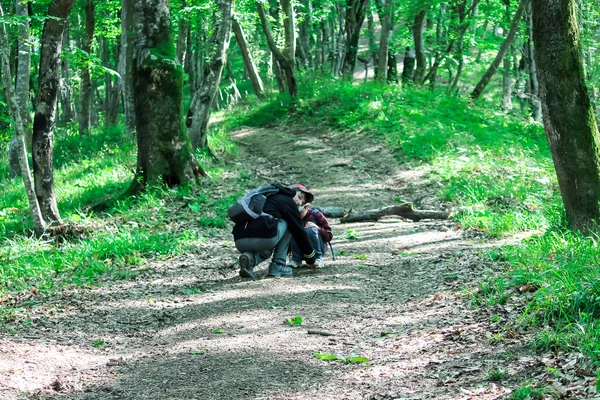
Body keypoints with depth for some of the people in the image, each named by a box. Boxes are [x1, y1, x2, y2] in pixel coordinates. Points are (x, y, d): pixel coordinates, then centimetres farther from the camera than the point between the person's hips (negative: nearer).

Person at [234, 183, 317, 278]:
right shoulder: (289, 202, 11)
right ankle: (278, 266, 12)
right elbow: (299, 232, 14)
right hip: (262, 239, -7)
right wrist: (311, 259, 23)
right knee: (286, 224, 20)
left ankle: (251, 259, 4)